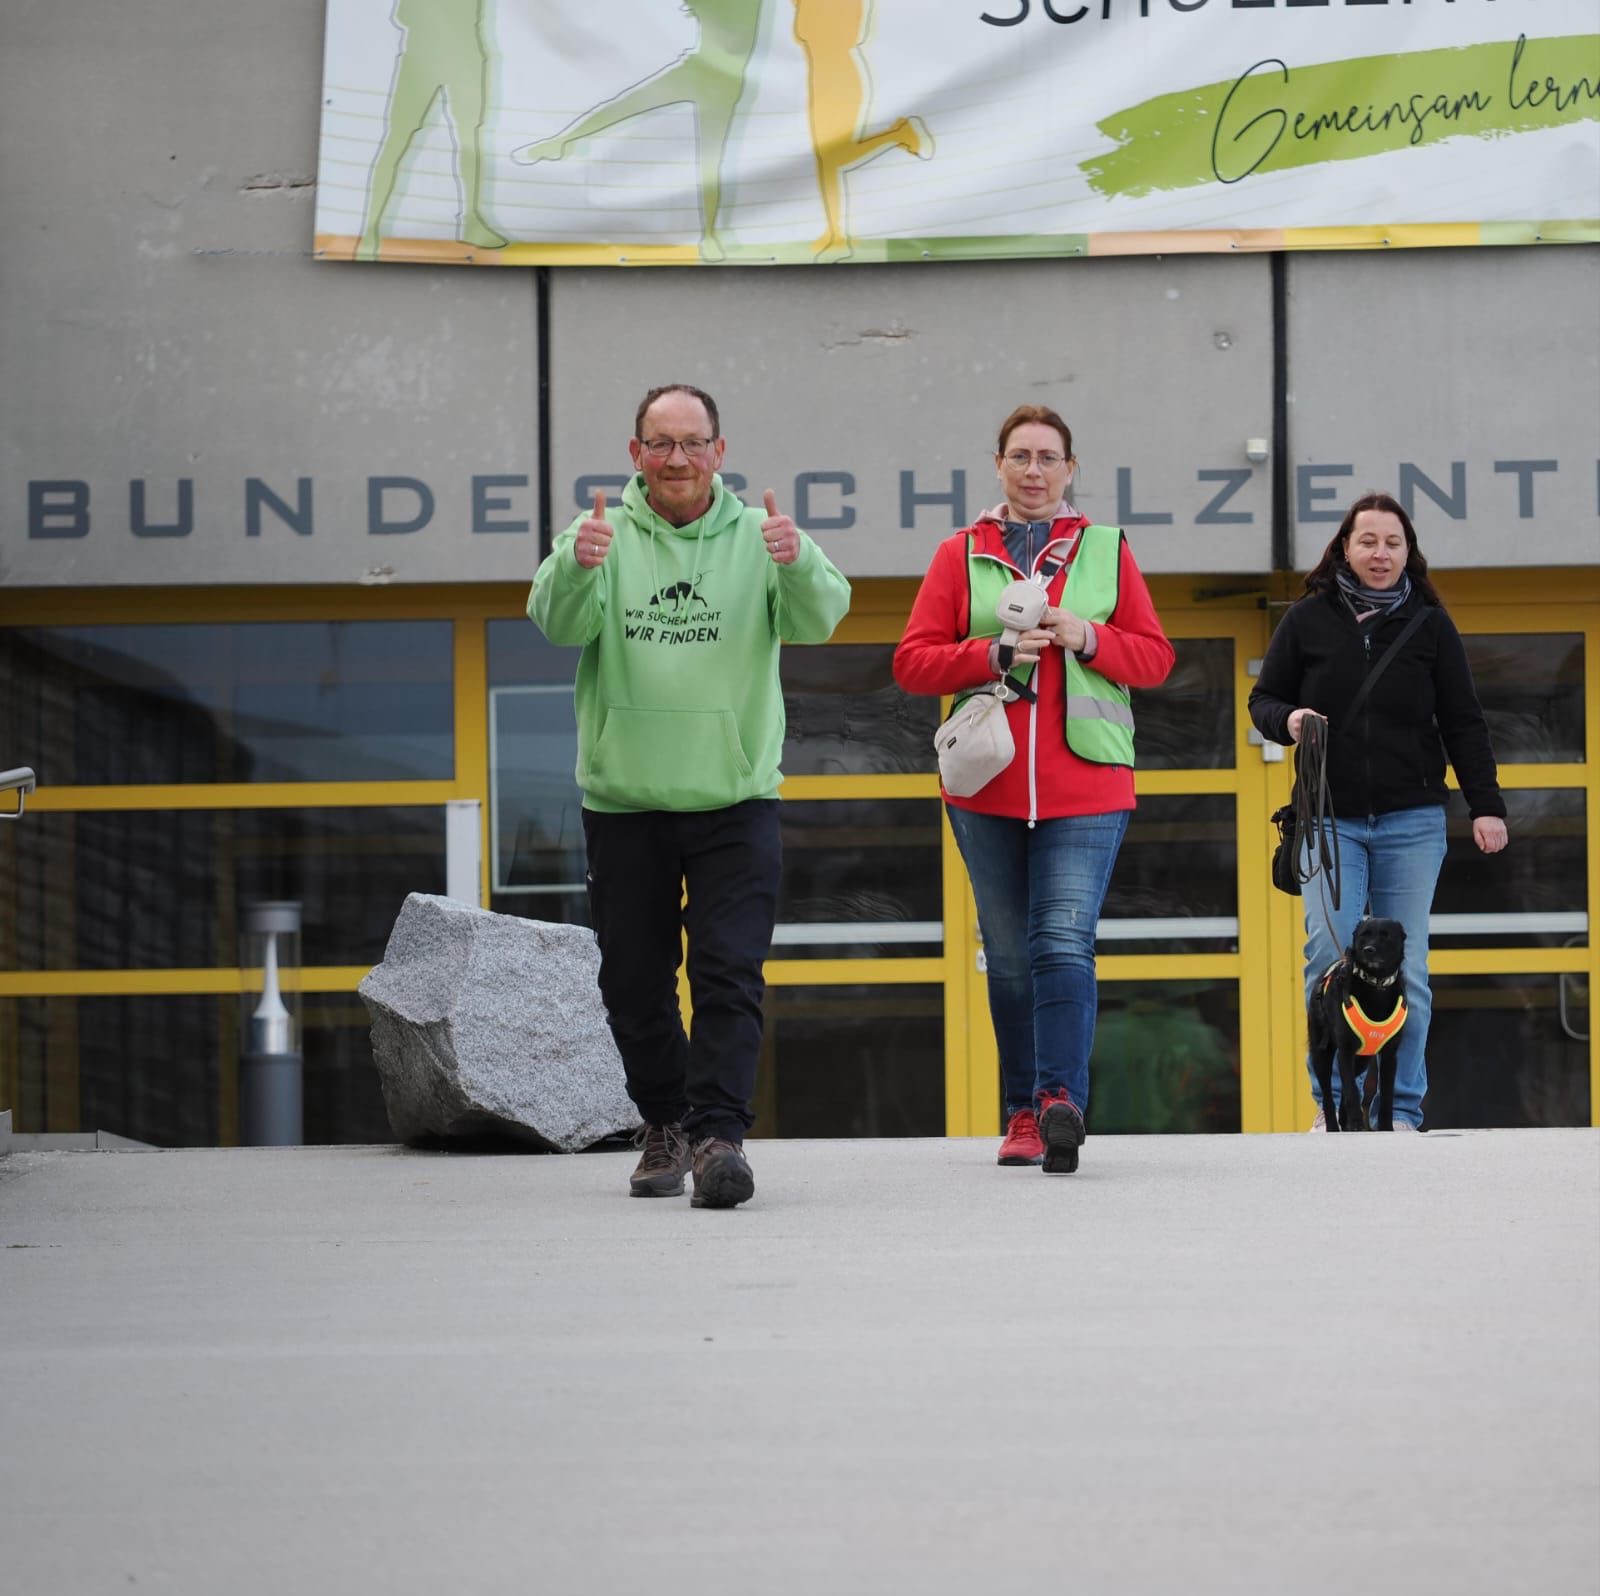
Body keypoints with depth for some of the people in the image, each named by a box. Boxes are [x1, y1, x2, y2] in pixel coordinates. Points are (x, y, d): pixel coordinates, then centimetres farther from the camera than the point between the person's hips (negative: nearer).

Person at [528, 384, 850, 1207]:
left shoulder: (756, 537, 1)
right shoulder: (605, 536, 3)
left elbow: (818, 619, -15)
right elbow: (557, 621, -14)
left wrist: (799, 563, -38)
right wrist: (578, 566, -38)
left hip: (734, 800, -1)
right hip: (623, 801, 2)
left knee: (730, 976, -11)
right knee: (634, 981, 10)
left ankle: (718, 1133, -13)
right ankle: (664, 1124, 26)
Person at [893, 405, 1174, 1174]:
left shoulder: (1107, 551, 10)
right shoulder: (960, 554, 9)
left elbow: (1155, 657, 9)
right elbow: (913, 661, 4)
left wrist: (1089, 638, -10)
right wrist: (990, 655, -12)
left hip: (1086, 785, -1)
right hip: (987, 786, 1)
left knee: (1065, 943, -16)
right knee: (1009, 956, 6)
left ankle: (1061, 1097, -24)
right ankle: (1023, 1115, 12)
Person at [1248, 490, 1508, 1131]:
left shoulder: (1430, 625, 6)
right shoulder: (1307, 621, 6)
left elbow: (1462, 723, 8)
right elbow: (1263, 698, 13)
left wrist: (1485, 804, 1)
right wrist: (1287, 719, -10)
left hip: (1411, 820, 0)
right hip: (1331, 819, 0)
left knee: (1405, 966, -1)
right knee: (1330, 953, -13)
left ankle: (1403, 1108, 4)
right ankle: (1332, 1104, -7)